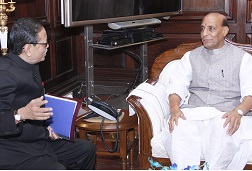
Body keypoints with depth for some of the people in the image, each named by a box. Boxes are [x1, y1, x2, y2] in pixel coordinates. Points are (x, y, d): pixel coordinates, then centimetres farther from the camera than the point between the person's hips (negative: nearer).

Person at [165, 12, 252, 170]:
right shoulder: (191, 57, 23)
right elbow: (176, 86, 11)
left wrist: (238, 111, -19)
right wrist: (174, 108, -11)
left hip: (226, 114, -2)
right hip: (194, 112, 2)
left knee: (222, 128, -37)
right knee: (179, 126, -32)